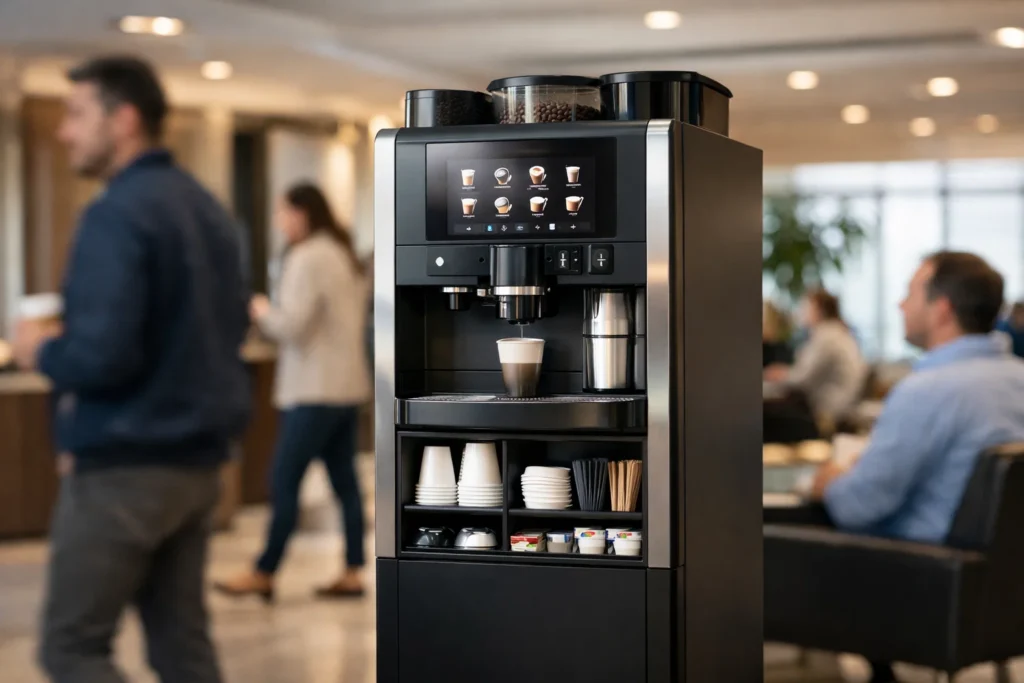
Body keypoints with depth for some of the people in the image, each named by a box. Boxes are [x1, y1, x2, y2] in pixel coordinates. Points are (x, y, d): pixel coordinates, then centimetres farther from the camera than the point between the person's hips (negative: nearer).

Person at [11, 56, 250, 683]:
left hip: (125, 466, -8)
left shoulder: (117, 214, -16)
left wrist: (43, 352, -5)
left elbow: (100, 355, -24)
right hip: (199, 460, 8)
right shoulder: (209, 209, 10)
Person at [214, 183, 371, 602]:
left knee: (285, 483, -3)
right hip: (346, 385, 9)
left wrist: (263, 313, -1)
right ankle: (353, 574, 10)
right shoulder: (343, 254, 15)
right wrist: (277, 317, 13)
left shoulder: (307, 258, -14)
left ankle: (264, 574, 3)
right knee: (344, 481, 8)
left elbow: (291, 325, -19)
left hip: (315, 391, -9)